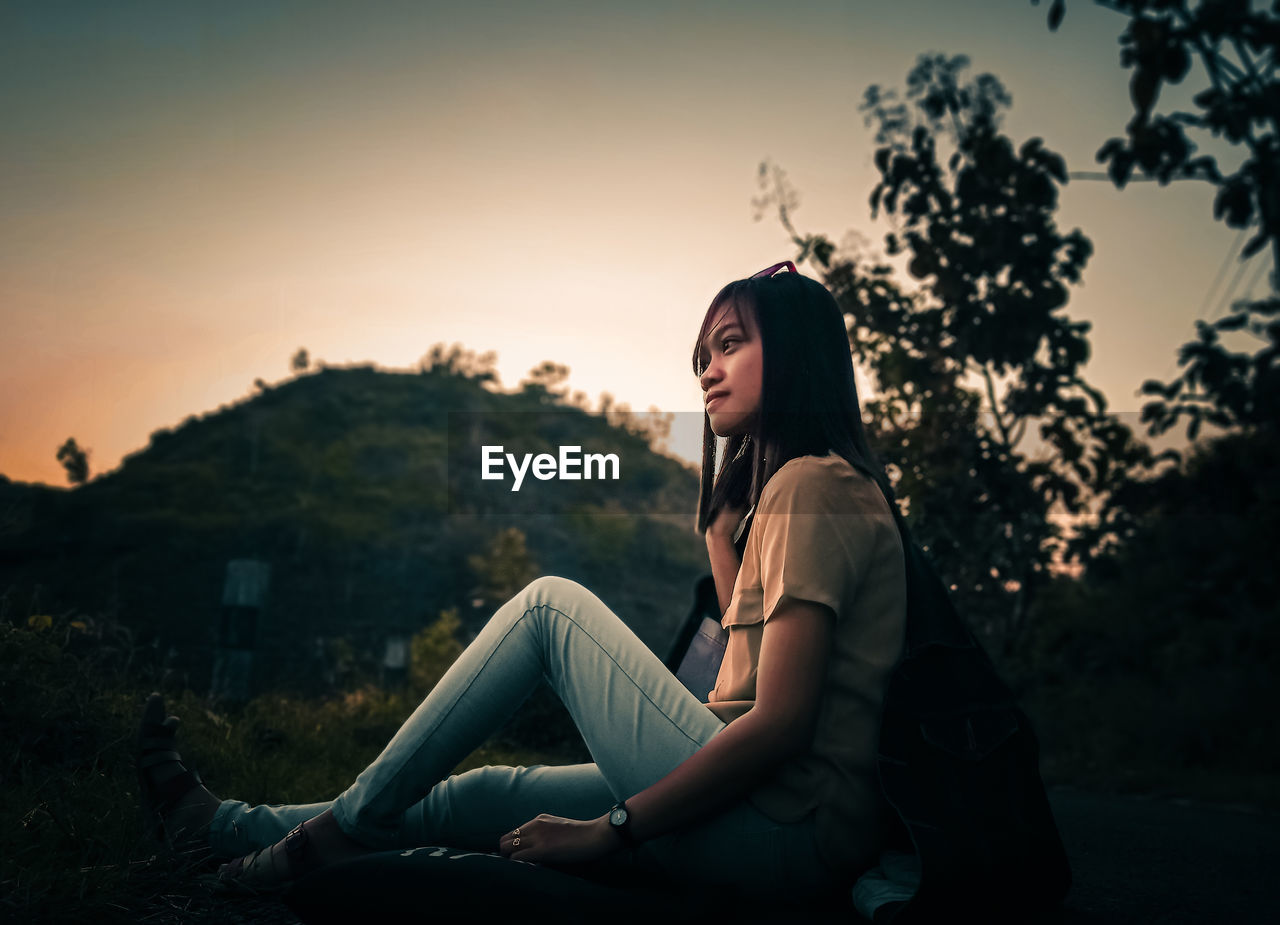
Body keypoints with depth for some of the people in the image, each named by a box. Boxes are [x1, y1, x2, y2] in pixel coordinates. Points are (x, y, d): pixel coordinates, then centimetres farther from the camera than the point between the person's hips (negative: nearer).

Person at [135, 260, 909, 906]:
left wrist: (607, 829, -16)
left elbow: (779, 721, -20)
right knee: (477, 798, 10)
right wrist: (721, 501, 18)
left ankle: (353, 822, 0)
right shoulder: (780, 484, 18)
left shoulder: (812, 485, -12)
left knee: (553, 603, -6)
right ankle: (226, 826, 22)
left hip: (783, 832, -9)